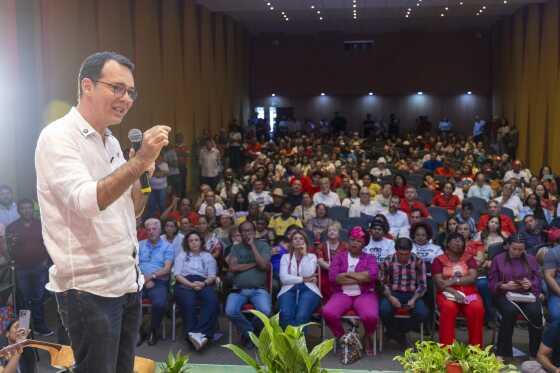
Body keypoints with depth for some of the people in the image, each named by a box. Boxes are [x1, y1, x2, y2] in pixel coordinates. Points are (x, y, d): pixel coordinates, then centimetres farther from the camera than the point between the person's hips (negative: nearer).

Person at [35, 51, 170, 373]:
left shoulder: (111, 141, 11)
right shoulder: (58, 137, -12)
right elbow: (86, 201, -27)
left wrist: (142, 176, -2)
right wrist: (139, 160, -31)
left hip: (127, 282, 8)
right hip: (89, 288, -8)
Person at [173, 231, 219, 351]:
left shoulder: (208, 256, 24)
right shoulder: (181, 255, 22)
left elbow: (212, 276, 12)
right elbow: (177, 275, 7)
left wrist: (204, 283, -12)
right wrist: (191, 284, -10)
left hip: (204, 284, 1)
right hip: (184, 284, -1)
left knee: (213, 301, -35)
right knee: (189, 303, -37)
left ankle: (199, 333, -44)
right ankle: (192, 334, -40)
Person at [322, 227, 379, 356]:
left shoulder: (369, 258, 13)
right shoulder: (339, 256, 13)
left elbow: (373, 275, -9)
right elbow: (333, 277, -4)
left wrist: (348, 274, -6)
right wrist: (361, 278, -4)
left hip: (364, 294, 0)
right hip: (342, 294, 1)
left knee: (371, 316, -33)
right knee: (328, 312, -31)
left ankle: (367, 338, 5)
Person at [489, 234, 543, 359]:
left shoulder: (531, 259, 15)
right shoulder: (498, 259, 8)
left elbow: (538, 280, 9)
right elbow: (492, 283, 4)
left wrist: (530, 284, -14)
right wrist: (504, 286, -16)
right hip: (504, 294, -2)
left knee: (536, 311, -31)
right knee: (510, 310, -35)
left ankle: (536, 353, -17)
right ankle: (503, 353, -25)